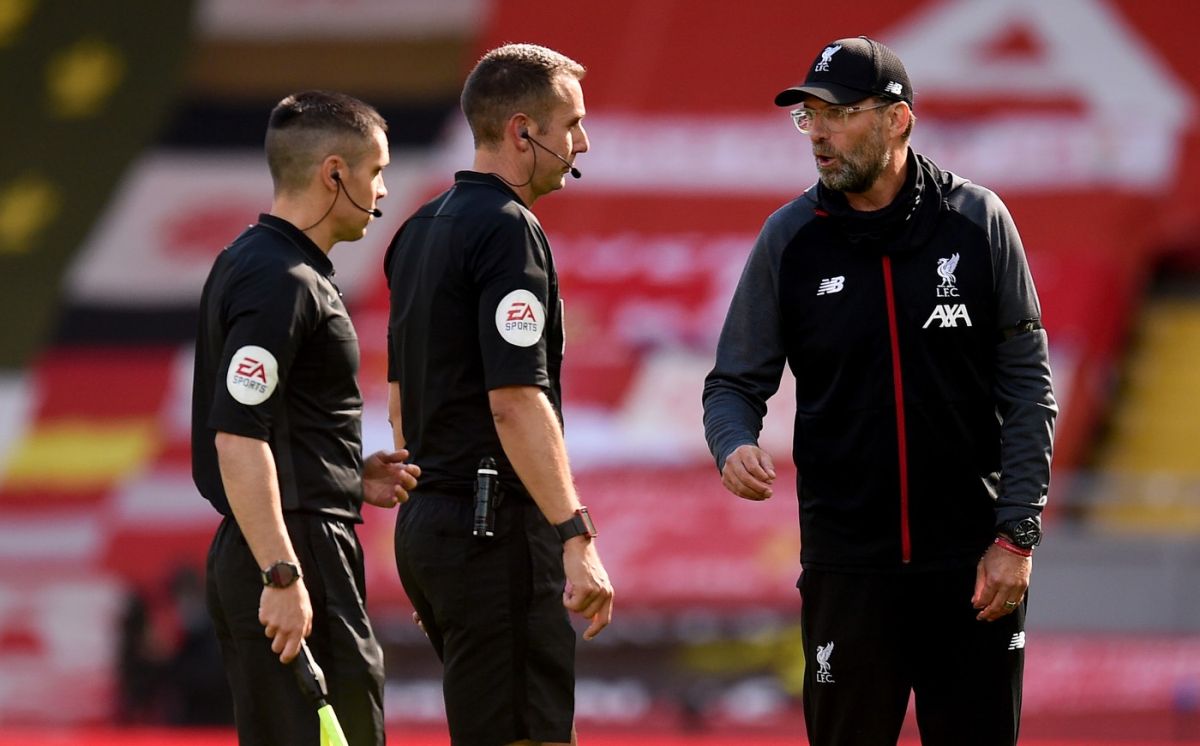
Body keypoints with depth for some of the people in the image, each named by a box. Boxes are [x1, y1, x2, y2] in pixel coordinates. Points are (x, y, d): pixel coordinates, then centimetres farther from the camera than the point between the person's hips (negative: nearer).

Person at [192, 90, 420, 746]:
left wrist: (349, 476, 15)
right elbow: (237, 440, -23)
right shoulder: (283, 283, -16)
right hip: (298, 548, -10)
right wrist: (282, 578, -25)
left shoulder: (248, 263, 16)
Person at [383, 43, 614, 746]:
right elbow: (516, 402, -22)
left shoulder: (421, 231, 15)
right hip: (499, 528, -10)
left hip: (427, 526, 10)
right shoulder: (508, 231, -14)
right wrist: (578, 538, -23)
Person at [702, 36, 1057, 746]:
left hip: (975, 557, -1)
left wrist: (1017, 534, -5)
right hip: (849, 563, 1)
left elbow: (1028, 385, 1)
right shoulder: (790, 238, 2)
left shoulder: (979, 222, 0)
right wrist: (735, 446, -17)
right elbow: (736, 382, 6)